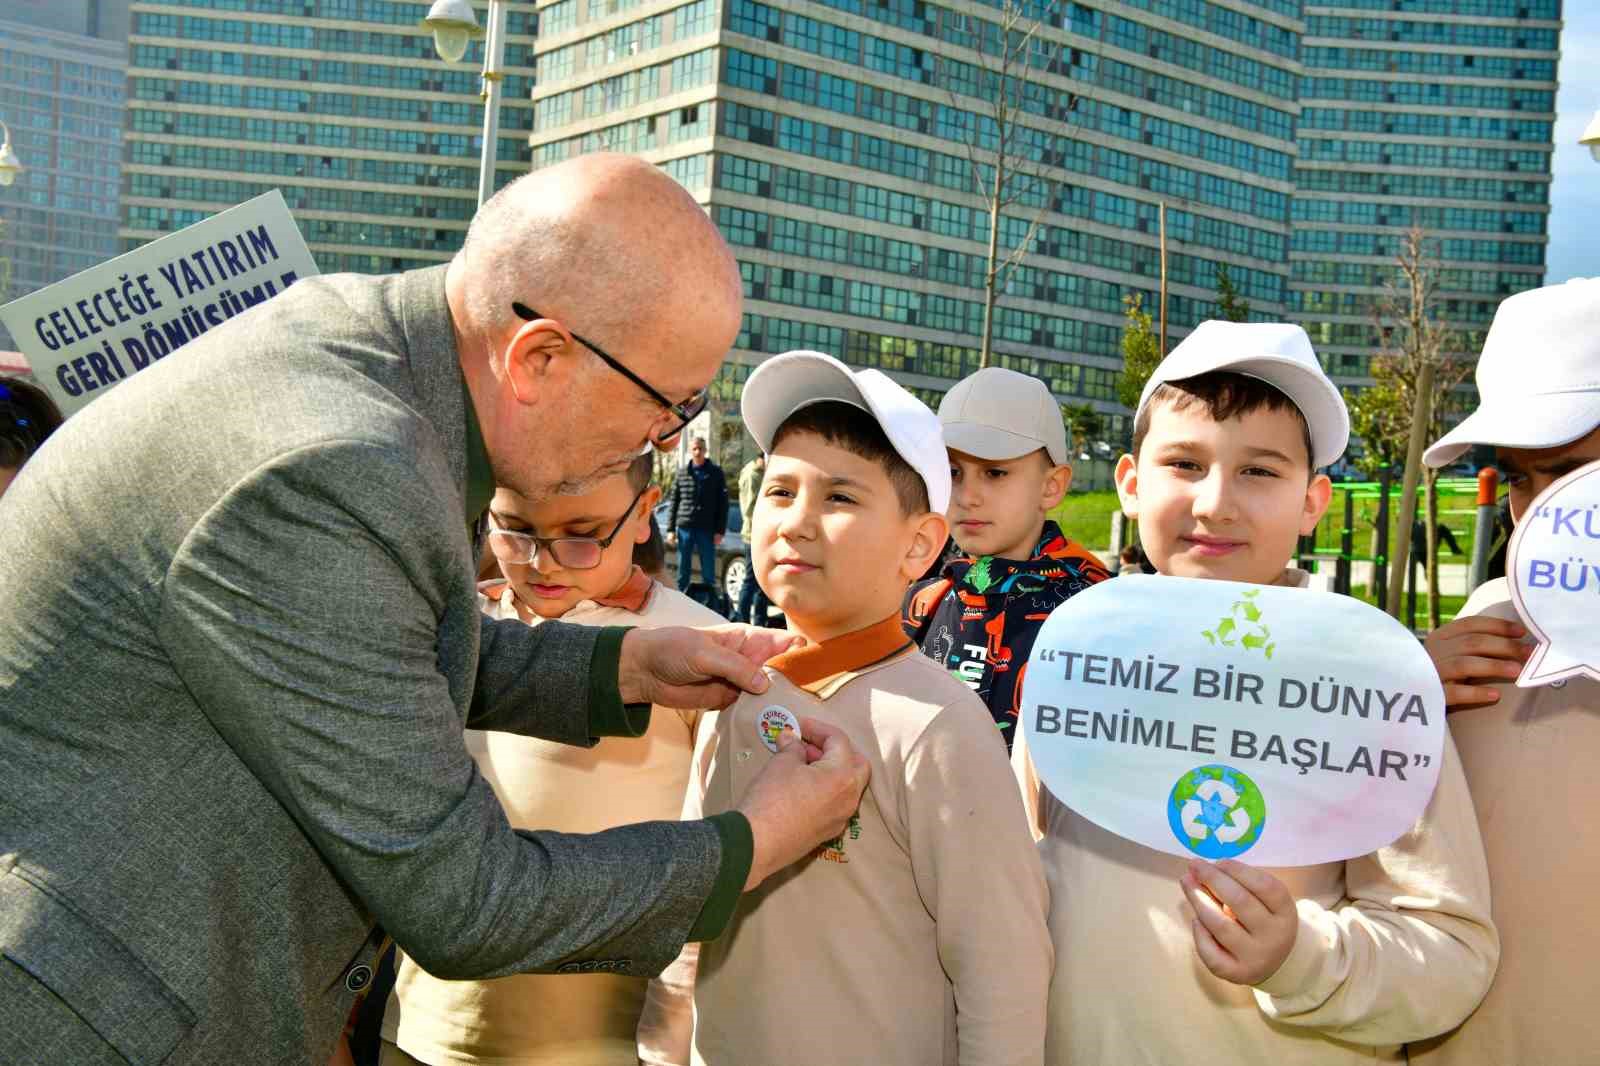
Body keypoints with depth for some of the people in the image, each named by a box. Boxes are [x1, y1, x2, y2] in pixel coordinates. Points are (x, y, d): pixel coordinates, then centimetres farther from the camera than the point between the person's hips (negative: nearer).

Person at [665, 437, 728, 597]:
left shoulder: (715, 472, 3)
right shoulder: (682, 473, 7)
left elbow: (723, 504, 1)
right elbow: (673, 503, 8)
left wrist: (720, 530, -5)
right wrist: (671, 529, 2)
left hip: (707, 529, -1)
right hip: (685, 528, 2)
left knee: (708, 572, 2)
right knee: (683, 571, 7)